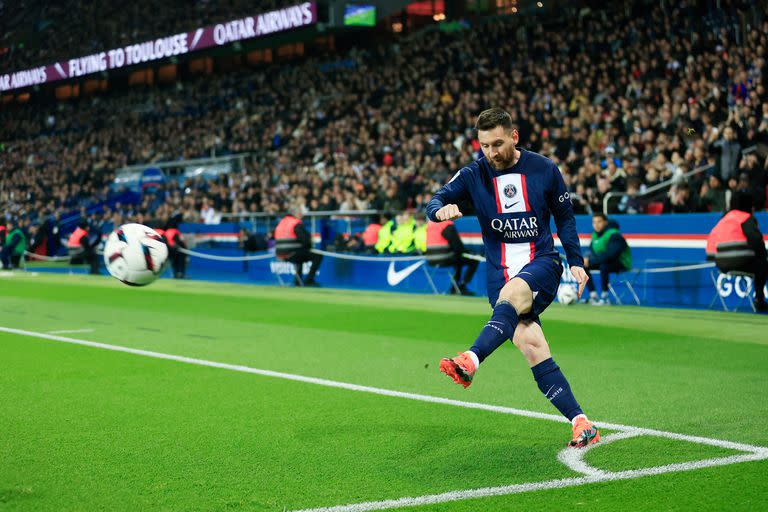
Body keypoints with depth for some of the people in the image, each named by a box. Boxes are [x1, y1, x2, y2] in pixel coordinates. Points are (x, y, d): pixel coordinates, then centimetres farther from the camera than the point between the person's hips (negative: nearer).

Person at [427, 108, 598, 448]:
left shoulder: (543, 169, 2)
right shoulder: (473, 174, 3)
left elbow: (564, 216, 14)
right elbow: (434, 203, -1)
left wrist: (575, 261, 8)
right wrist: (442, 209, -26)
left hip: (542, 263, -1)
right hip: (501, 274, 2)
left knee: (512, 293, -36)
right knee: (531, 347, -15)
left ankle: (470, 362, -56)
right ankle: (581, 424, -13)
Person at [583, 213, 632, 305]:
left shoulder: (614, 235, -22)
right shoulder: (595, 235, 4)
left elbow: (610, 255, -32)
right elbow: (592, 251, 13)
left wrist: (591, 261, -33)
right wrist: (587, 258, -11)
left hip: (622, 264, -8)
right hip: (604, 261, 8)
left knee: (604, 265, -38)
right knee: (582, 265, -8)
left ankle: (604, 297, -26)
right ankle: (593, 296, -8)